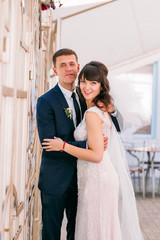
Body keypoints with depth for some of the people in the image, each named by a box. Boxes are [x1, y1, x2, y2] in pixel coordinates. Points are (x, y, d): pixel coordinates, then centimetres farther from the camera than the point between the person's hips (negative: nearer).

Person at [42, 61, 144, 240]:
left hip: (97, 179, -9)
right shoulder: (104, 108, 9)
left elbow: (96, 155, -21)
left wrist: (63, 146, -16)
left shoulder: (92, 114, -19)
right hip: (103, 176, 9)